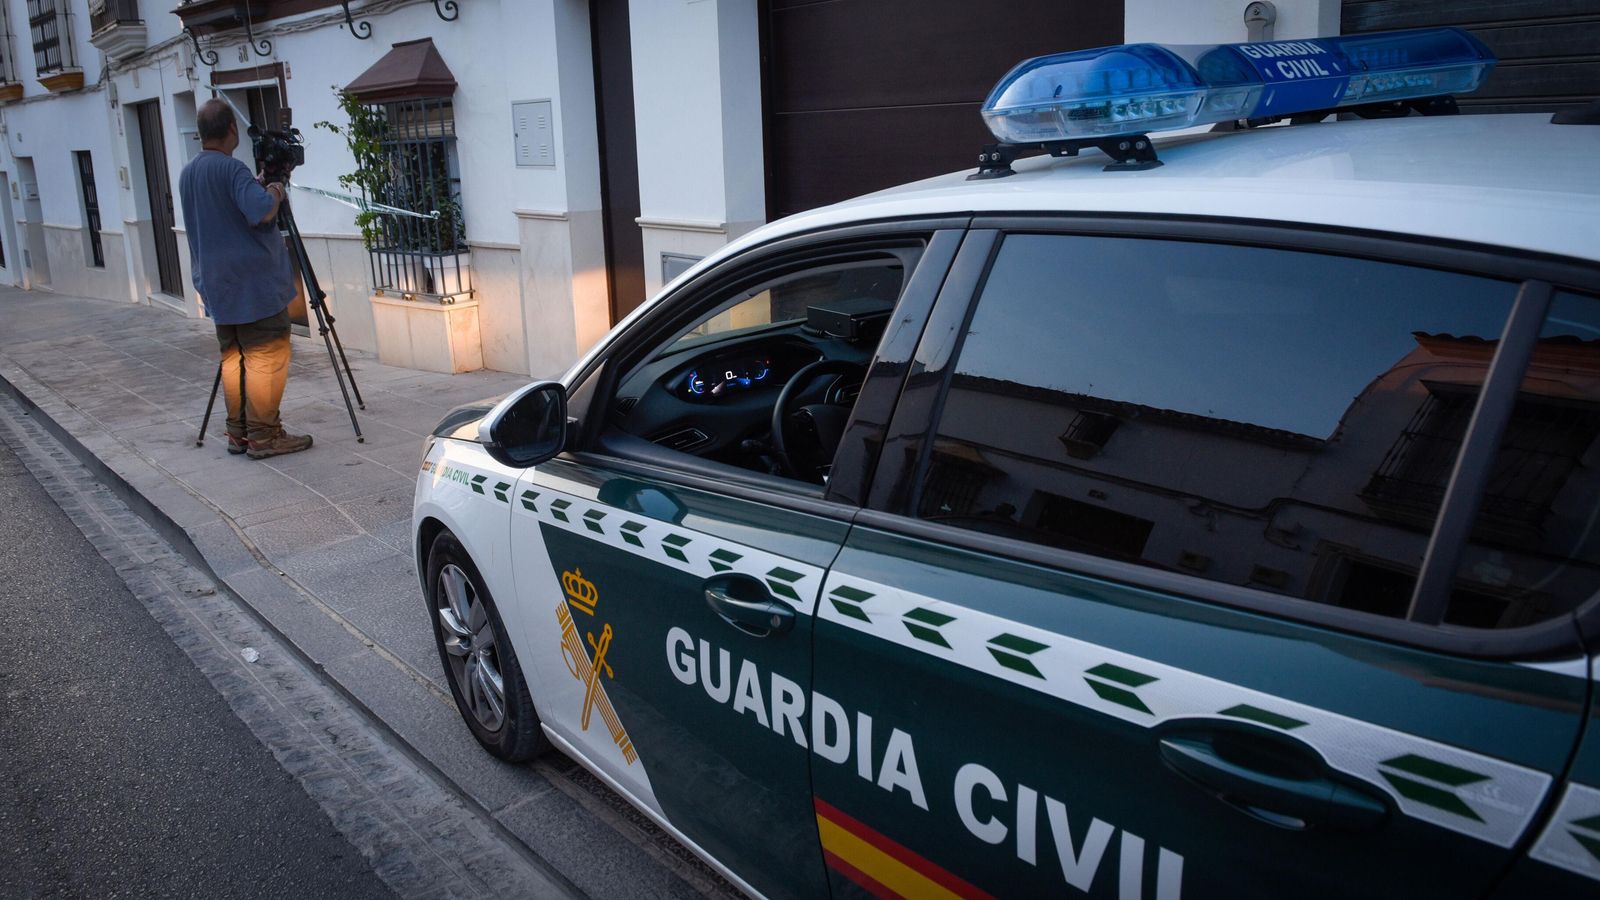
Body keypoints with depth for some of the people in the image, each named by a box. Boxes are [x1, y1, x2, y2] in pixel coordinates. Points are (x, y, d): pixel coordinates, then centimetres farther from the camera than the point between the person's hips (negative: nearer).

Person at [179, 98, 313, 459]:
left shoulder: (187, 174, 13)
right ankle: (263, 435, -5)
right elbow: (261, 212, -26)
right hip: (254, 283, -9)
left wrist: (258, 187, 25)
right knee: (266, 356, -5)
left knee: (233, 357, 13)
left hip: (217, 286, 9)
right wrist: (275, 191, -7)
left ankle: (238, 432, 16)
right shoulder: (232, 169, -15)